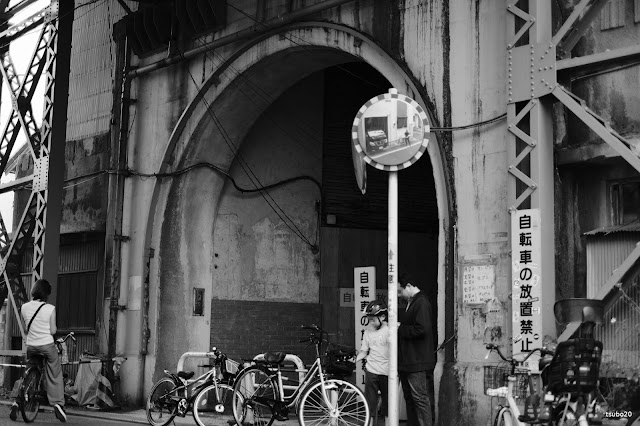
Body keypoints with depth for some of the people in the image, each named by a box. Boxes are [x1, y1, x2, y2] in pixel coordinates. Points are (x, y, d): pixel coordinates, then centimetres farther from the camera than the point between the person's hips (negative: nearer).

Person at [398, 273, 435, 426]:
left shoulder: (421, 303, -15)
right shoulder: (412, 303, 17)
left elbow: (421, 329, -25)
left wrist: (400, 329, -15)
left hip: (417, 362, -11)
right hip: (408, 362, 11)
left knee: (420, 399, -7)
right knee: (410, 399, 14)